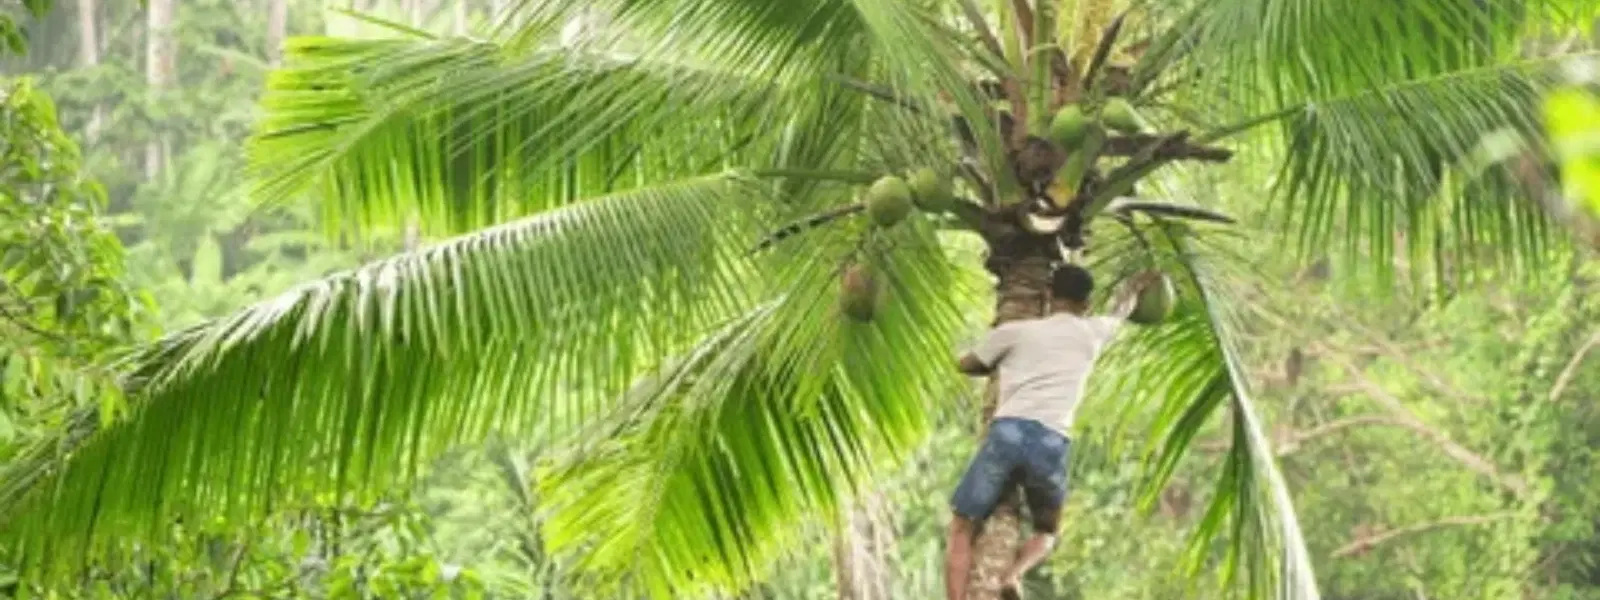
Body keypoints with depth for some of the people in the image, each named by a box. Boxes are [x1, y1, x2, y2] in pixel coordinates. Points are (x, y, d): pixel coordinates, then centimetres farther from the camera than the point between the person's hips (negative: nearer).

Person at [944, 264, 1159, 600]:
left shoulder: (1013, 332, 16)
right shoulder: (1092, 333, 23)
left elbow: (967, 365, 31)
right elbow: (1121, 310, 46)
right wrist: (1135, 285, 69)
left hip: (1008, 432, -1)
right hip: (1051, 445, 1)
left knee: (962, 528, 10)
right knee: (1046, 532, 26)